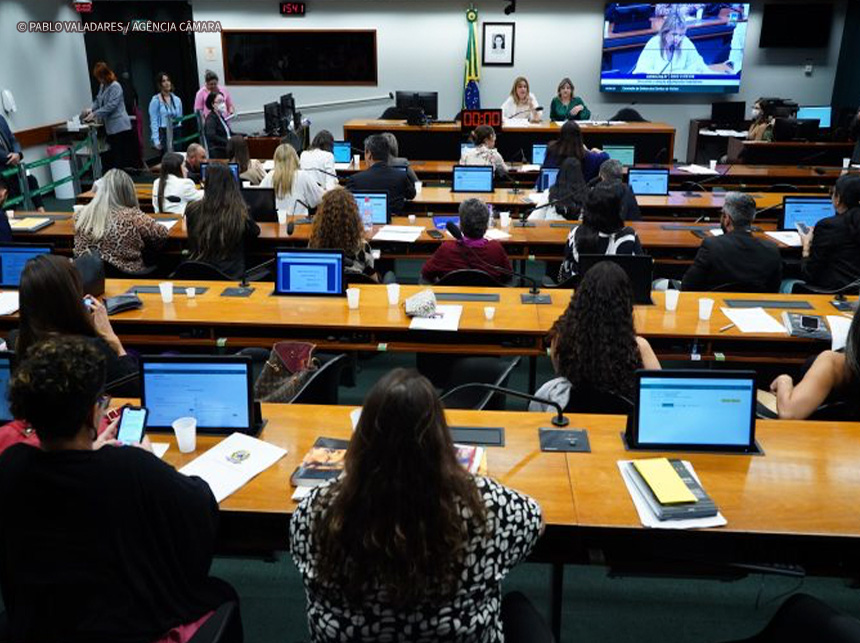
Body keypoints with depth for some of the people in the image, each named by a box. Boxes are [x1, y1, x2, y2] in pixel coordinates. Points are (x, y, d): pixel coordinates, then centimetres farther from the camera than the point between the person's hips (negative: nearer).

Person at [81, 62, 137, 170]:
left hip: (119, 126, -8)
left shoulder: (115, 87, -13)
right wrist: (90, 109, 2)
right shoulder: (102, 86, 12)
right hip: (109, 126, 8)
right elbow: (98, 100, 20)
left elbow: (111, 106, -19)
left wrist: (94, 114, -18)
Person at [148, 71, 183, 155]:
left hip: (177, 133, 5)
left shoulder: (177, 99, 11)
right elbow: (154, 121, -6)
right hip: (164, 134, -5)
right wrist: (156, 140, -13)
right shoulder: (156, 100, -4)